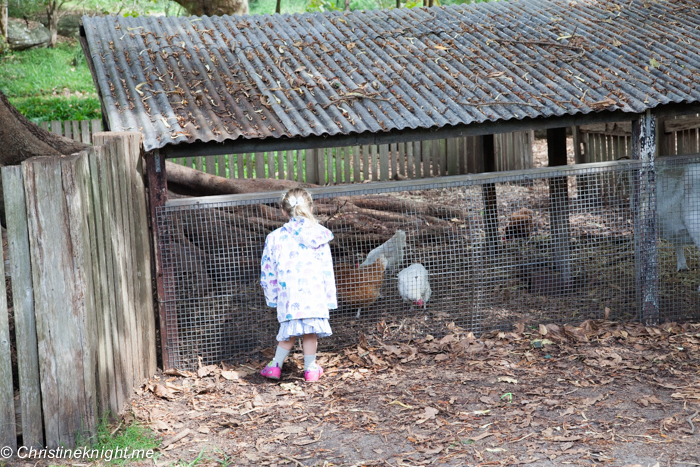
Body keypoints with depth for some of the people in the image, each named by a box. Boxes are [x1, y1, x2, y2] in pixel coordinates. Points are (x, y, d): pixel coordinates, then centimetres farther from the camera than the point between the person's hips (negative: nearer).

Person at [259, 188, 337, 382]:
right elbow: (327, 270, 3)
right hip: (315, 294, 0)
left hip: (288, 295, 0)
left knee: (290, 331, 13)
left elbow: (268, 269, 7)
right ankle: (310, 369, 19)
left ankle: (275, 366, 17)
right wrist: (330, 297, 9)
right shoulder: (319, 237, 2)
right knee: (310, 331, 10)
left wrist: (271, 296, 18)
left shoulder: (275, 237, 2)